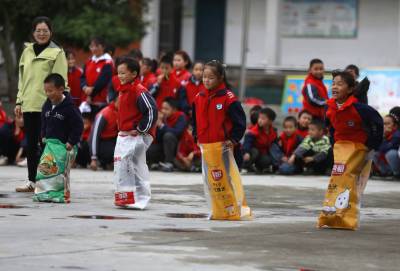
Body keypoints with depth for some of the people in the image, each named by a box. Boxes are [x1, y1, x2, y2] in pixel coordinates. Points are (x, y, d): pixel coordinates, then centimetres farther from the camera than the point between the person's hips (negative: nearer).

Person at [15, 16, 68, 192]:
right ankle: (31, 181, 15)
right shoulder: (27, 52, 16)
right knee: (31, 144, 8)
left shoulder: (57, 53, 0)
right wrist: (19, 101, 14)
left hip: (47, 105, -5)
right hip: (29, 104, 5)